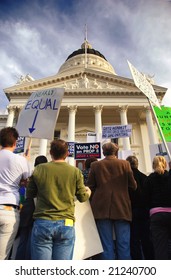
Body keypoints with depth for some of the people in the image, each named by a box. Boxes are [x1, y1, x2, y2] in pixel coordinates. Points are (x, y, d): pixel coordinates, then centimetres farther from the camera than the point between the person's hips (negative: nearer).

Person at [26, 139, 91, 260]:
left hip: (42, 223, 0)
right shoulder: (75, 171, -2)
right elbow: (83, 197, 8)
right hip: (66, 224, 0)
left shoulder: (39, 169, -1)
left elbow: (29, 194, 10)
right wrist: (88, 191, 31)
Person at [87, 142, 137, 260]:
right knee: (124, 245, 8)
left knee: (107, 246, 6)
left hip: (102, 209, 1)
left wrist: (94, 203, 17)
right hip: (121, 209, 0)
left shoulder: (95, 165, 2)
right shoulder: (125, 164, 0)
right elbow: (133, 186, 2)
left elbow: (90, 187, 3)